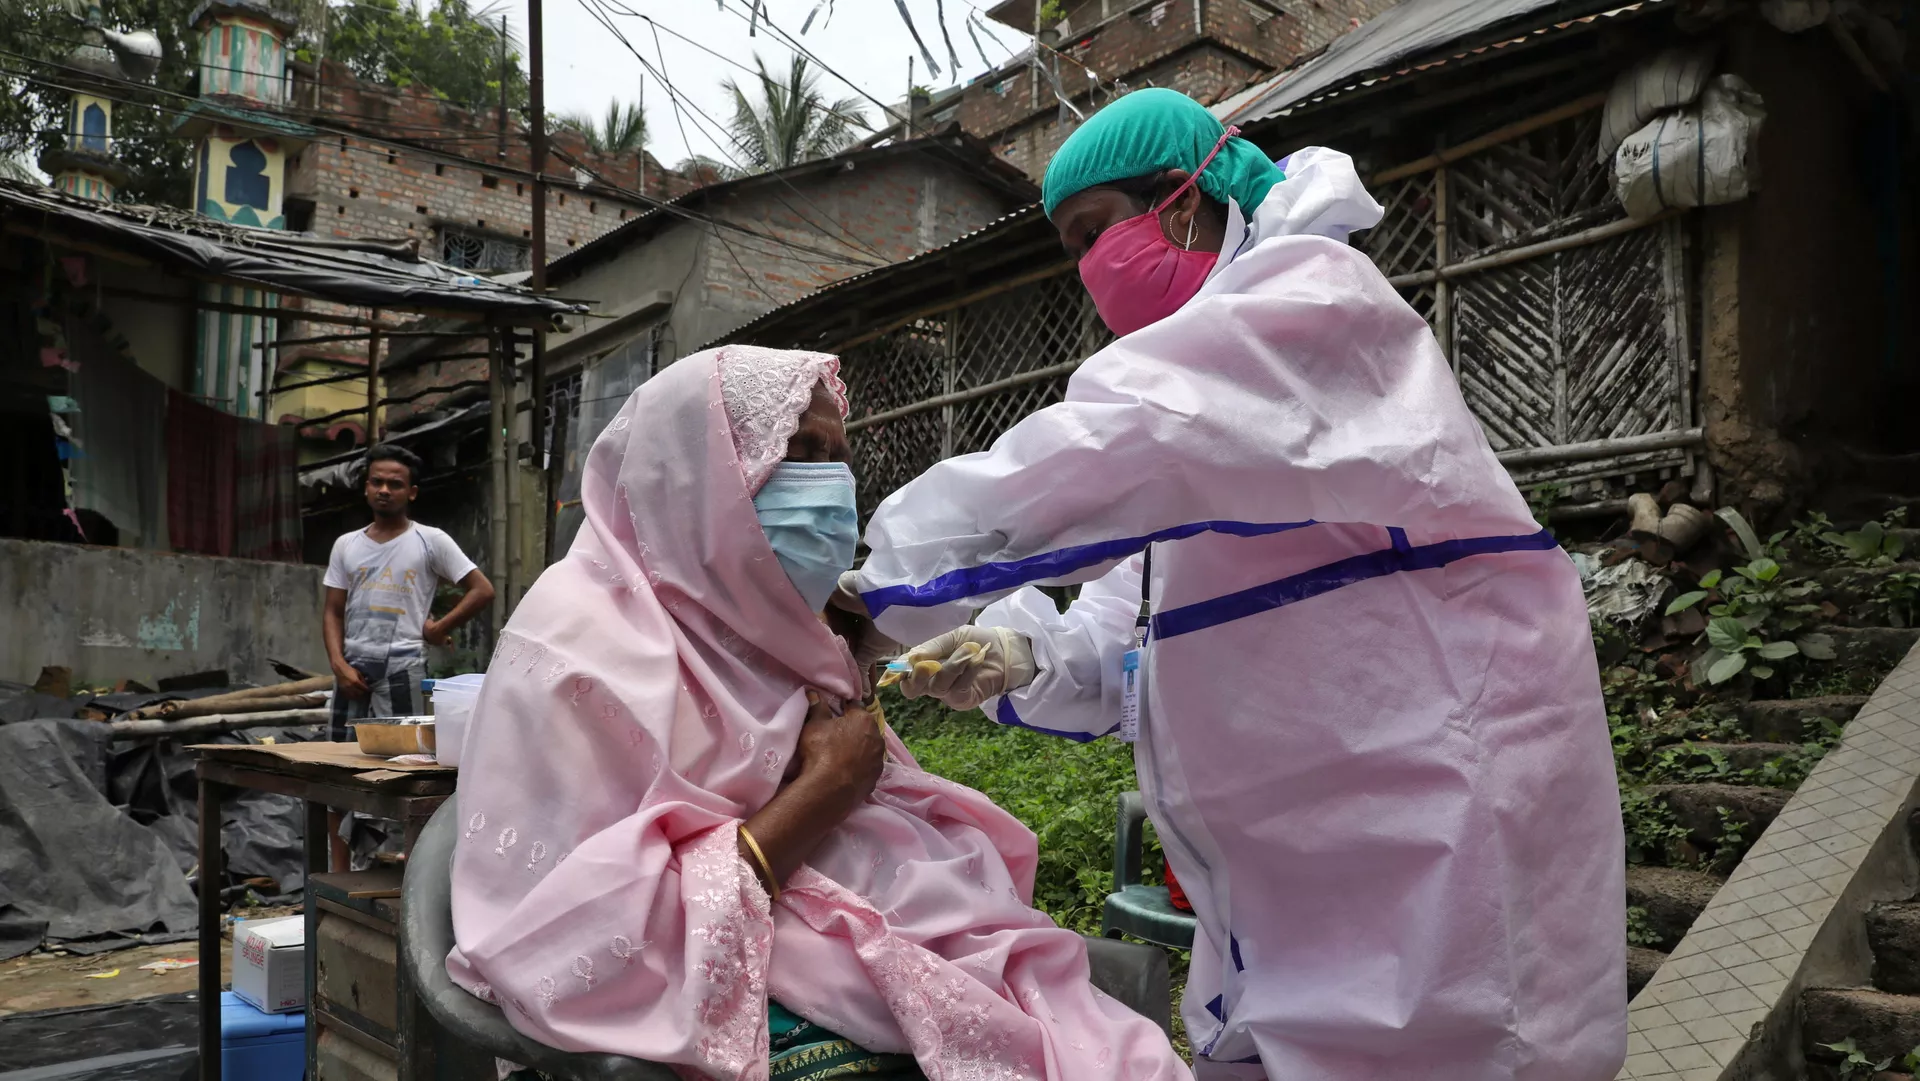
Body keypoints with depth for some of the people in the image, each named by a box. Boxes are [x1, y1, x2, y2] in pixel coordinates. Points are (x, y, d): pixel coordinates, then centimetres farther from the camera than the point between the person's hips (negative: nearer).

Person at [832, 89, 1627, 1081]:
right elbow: (1132, 632, 13)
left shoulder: (1309, 295, -10)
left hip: (1427, 803, -9)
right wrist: (1023, 657, -7)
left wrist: (892, 589, -19)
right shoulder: (1203, 350, 20)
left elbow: (1101, 457, -28)